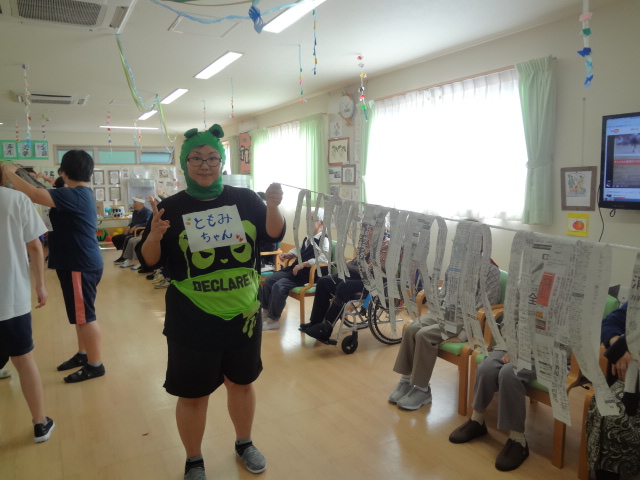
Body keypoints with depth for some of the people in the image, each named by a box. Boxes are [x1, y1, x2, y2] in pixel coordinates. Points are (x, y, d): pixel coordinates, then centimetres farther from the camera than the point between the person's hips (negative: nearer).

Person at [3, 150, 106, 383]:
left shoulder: (73, 195, -20)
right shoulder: (81, 193, 12)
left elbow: (34, 195, -30)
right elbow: (52, 196, 29)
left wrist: (10, 172, -16)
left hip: (80, 265, -10)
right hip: (81, 262, 10)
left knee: (84, 316, 0)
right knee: (81, 314, 20)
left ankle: (95, 365, 11)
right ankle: (83, 354, 34)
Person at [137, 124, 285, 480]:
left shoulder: (245, 199, -1)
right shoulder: (172, 207, -5)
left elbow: (273, 236, -3)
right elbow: (149, 261, -4)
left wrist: (272, 206, -21)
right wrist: (154, 235, -24)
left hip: (243, 313, 2)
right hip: (192, 320, -1)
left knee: (242, 382, 20)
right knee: (193, 394, 12)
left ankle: (245, 443, 45)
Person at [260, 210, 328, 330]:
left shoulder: (323, 240, -13)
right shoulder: (308, 238, 16)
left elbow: (324, 259, -28)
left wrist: (303, 264, -27)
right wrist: (287, 255, 7)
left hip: (306, 274, -9)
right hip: (295, 268, 9)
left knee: (278, 286, -25)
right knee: (268, 280, -2)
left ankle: (273, 320, -9)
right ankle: (266, 312, 13)